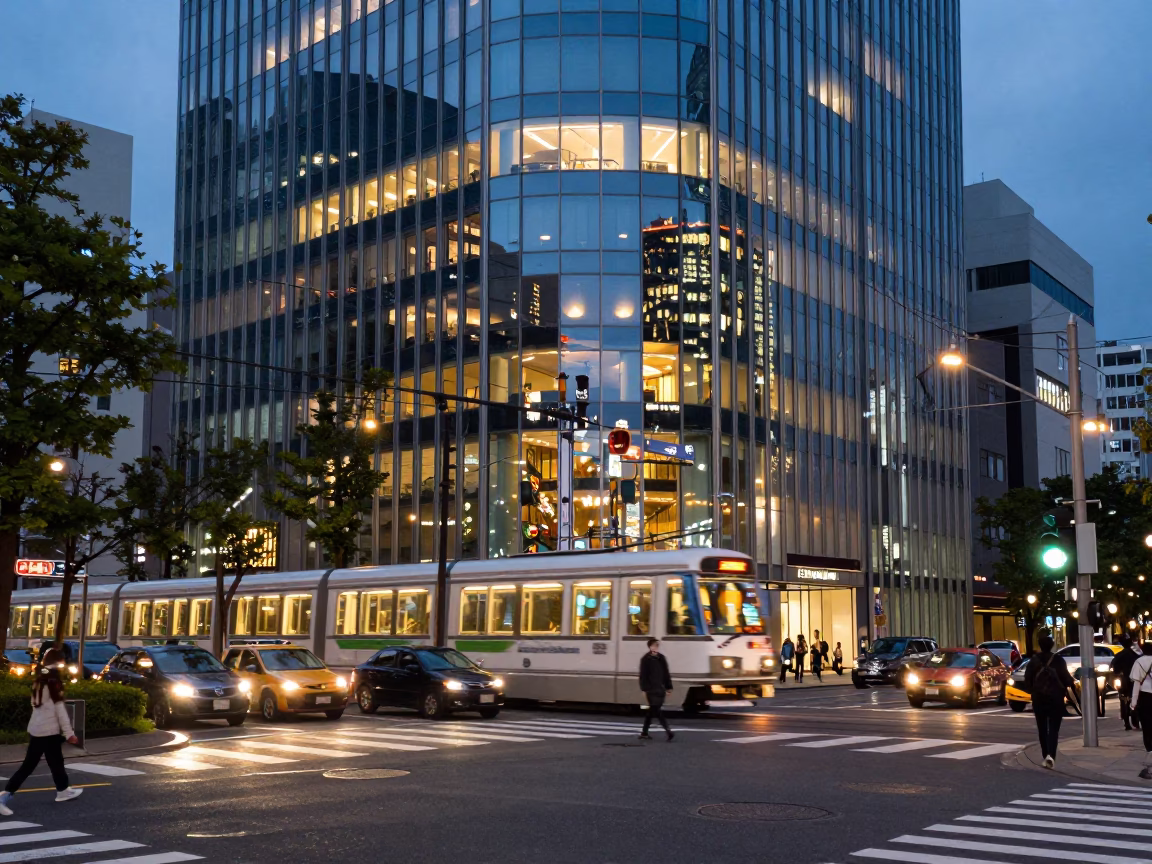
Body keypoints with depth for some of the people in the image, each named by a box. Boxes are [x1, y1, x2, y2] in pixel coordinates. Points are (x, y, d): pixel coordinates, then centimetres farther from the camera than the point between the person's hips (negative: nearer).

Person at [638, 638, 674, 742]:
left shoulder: (661, 658, 10)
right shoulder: (646, 659, -6)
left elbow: (666, 674, 14)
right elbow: (643, 675, -8)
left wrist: (668, 687, 10)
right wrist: (644, 688, -12)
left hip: (660, 688, 6)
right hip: (651, 689, -6)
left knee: (652, 710, 11)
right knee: (657, 710, -12)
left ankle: (644, 732, 19)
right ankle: (667, 730, -18)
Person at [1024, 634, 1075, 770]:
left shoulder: (1034, 661, 0)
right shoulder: (1058, 660, -6)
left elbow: (1027, 681, -2)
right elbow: (1066, 677, -11)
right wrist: (1072, 683, 11)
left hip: (1039, 699, 2)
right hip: (1055, 699, -2)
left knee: (1042, 729, 13)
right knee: (1053, 729, -1)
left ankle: (1046, 756, 13)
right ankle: (1050, 755, -20)